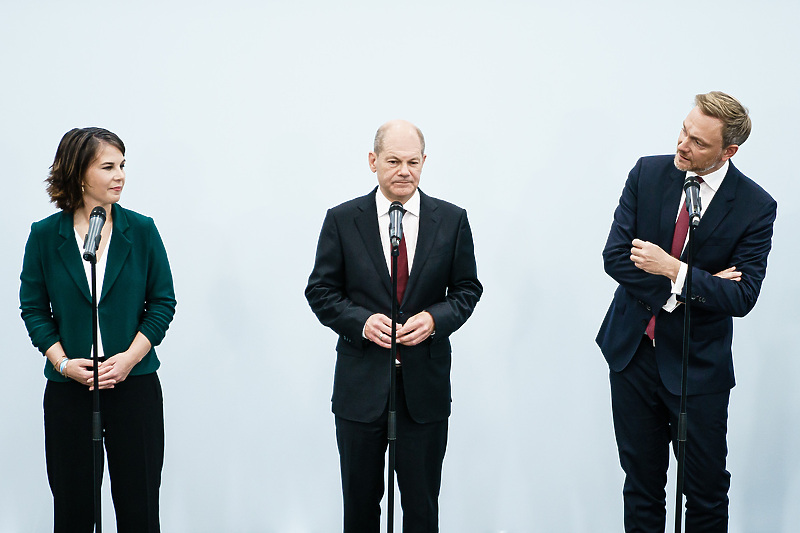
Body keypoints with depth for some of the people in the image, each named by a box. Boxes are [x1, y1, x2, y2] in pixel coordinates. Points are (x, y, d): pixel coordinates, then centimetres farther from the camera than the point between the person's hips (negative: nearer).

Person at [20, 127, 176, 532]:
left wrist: (130, 356, -9)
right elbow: (33, 308, 5)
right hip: (68, 388, 0)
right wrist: (62, 361, -9)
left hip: (134, 383, 0)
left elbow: (163, 302, 3)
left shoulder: (141, 230, 1)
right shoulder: (44, 236, 1)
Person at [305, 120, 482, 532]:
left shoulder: (452, 220, 2)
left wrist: (435, 319, -12)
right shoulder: (342, 220, 0)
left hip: (425, 384, 1)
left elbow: (467, 289, 7)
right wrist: (361, 321, -16)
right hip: (361, 382, 0)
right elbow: (321, 292, 2)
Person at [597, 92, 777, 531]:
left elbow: (742, 297, -15)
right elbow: (615, 256, -7)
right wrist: (676, 292, -16)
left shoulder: (755, 207, -11)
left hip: (698, 366, -2)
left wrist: (674, 270, -25)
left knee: (706, 488, 6)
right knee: (641, 481, 14)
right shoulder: (648, 173, -3)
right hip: (632, 350, 3)